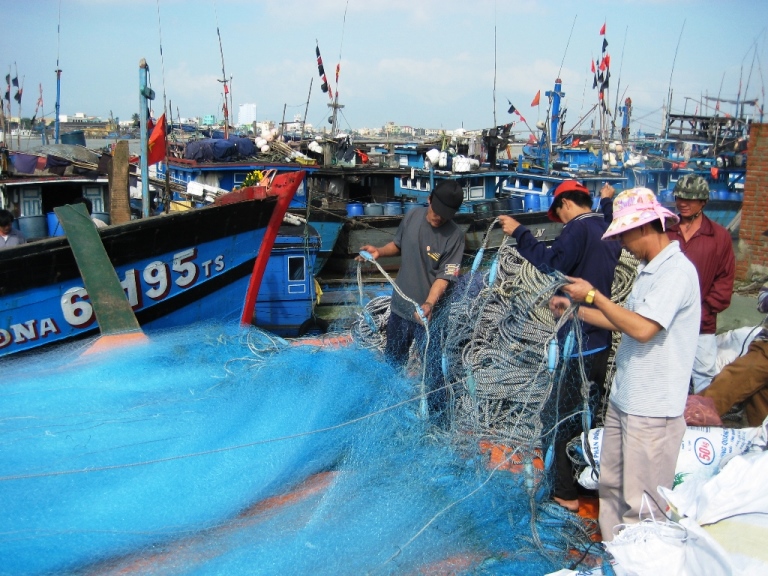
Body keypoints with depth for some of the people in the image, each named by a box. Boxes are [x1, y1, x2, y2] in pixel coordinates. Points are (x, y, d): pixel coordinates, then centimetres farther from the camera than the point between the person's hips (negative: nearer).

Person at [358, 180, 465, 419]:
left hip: (428, 313, -5)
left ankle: (437, 413, 24)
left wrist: (429, 304, -37)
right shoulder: (412, 216, -6)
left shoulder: (454, 236, -19)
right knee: (392, 360, 23)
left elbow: (444, 277, -22)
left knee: (432, 368, 4)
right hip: (400, 306, 6)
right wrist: (379, 251, -6)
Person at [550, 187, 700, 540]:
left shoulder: (676, 271, -17)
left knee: (640, 503, 2)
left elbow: (643, 328, -25)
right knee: (611, 487, 18)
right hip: (623, 399, 10)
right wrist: (574, 310, 16)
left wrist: (593, 296, -16)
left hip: (652, 408, -10)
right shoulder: (650, 269, 14)